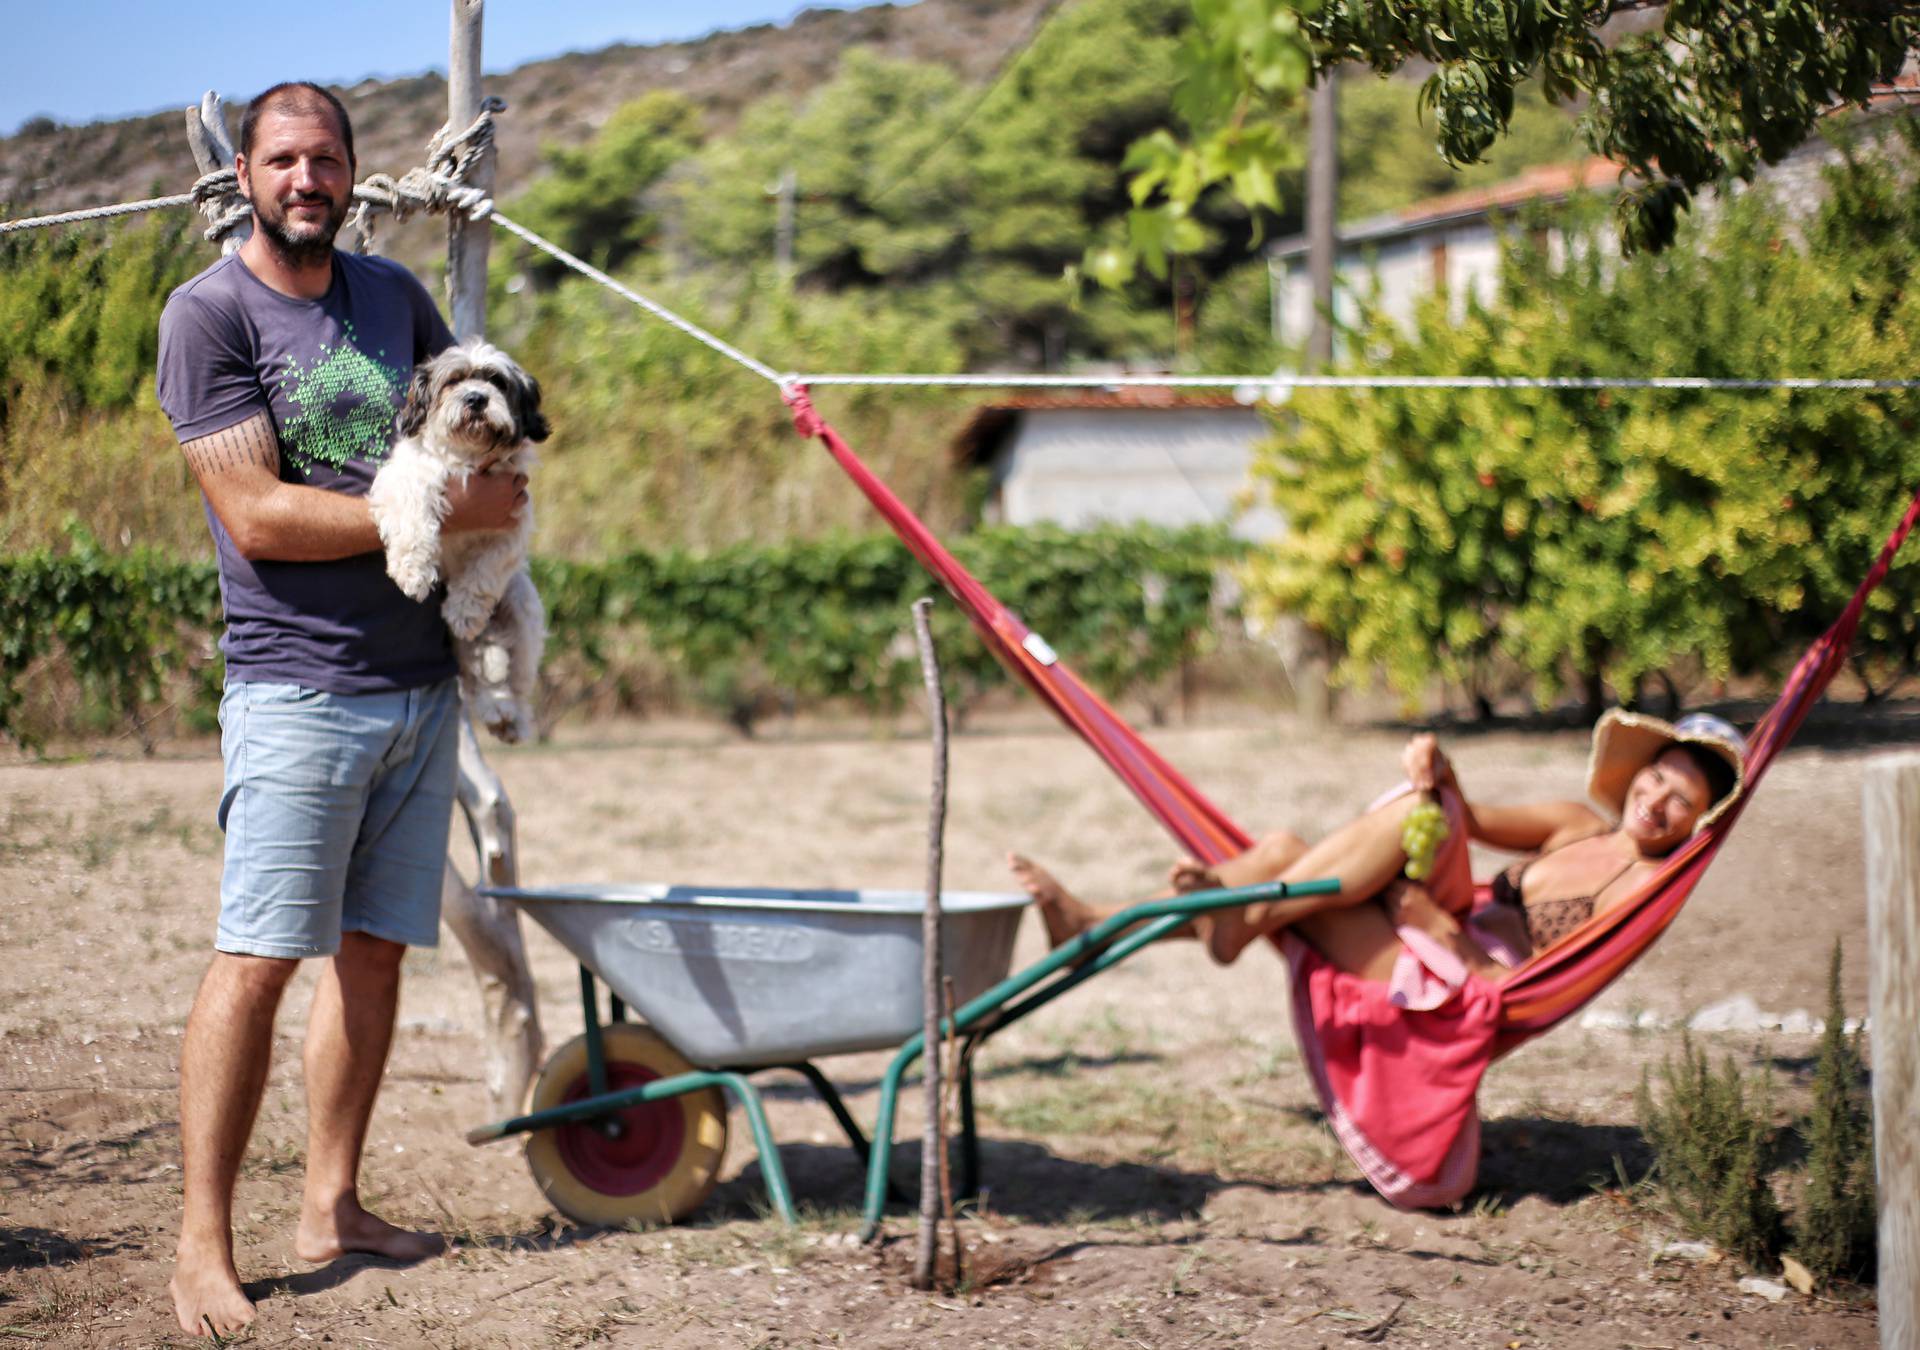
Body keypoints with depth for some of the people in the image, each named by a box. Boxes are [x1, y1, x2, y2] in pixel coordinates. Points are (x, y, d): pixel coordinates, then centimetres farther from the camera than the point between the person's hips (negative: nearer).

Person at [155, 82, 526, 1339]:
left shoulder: (392, 294, 12)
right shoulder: (209, 314, -7)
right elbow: (257, 516, -14)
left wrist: (492, 473, 9)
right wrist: (442, 511, -12)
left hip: (423, 682, 6)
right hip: (299, 689, -6)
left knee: (375, 949, 9)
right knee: (257, 959, -9)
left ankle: (333, 1204, 17)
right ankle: (204, 1243, -6)